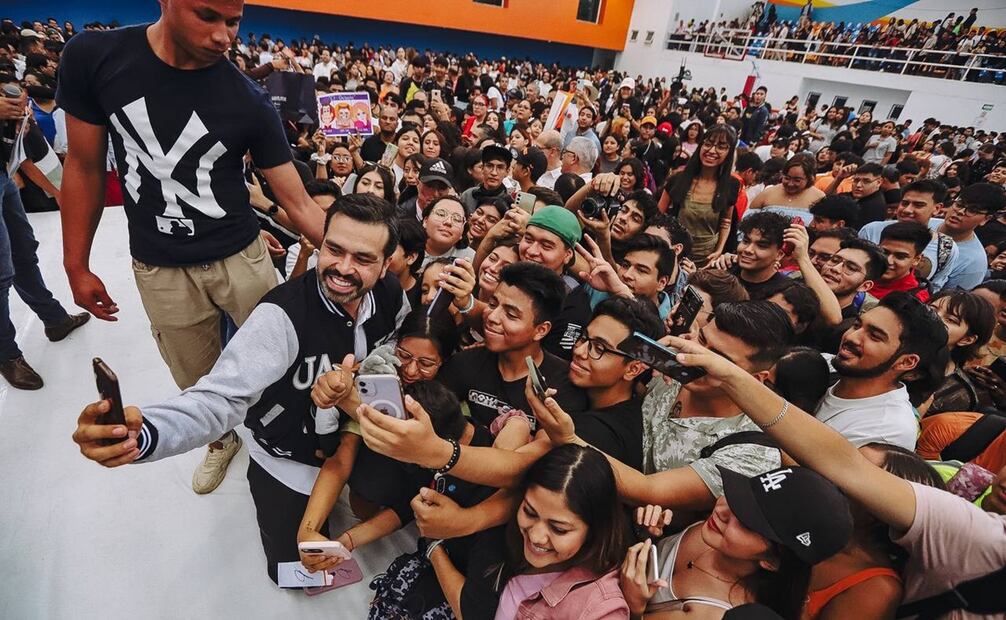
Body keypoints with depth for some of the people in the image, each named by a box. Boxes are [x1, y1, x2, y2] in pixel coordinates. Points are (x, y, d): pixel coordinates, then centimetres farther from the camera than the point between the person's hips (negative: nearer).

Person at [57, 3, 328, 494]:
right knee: (197, 381, 18)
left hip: (241, 258, -1)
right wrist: (76, 265, 2)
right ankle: (223, 438, 48)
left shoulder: (249, 102, -13)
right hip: (159, 268, 2)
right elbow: (84, 168, 0)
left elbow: (298, 203, -13)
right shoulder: (91, 56, -9)